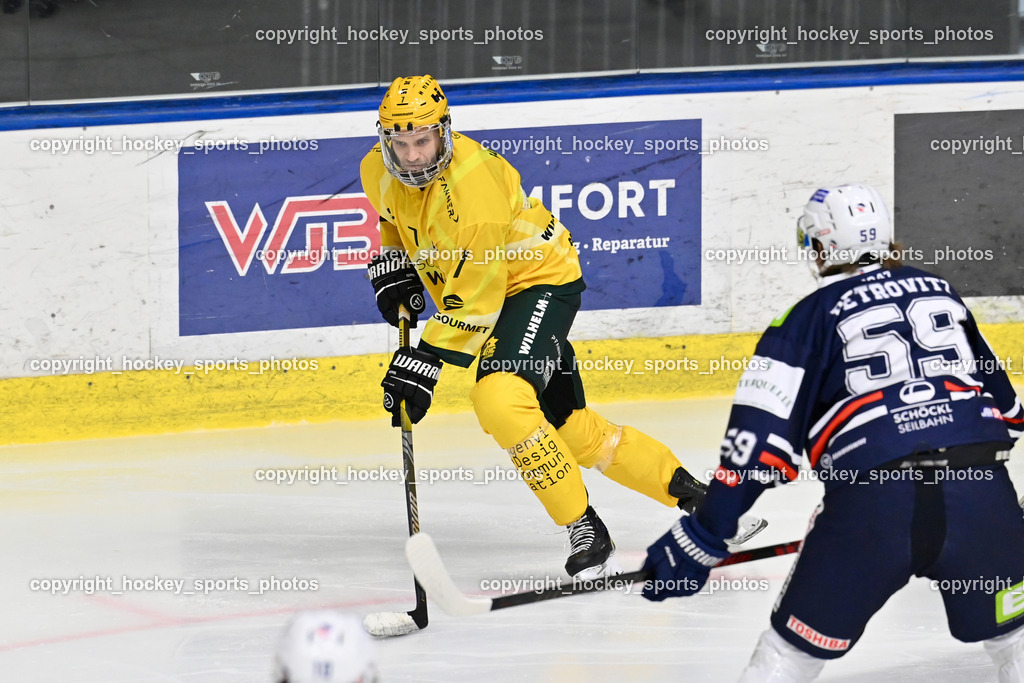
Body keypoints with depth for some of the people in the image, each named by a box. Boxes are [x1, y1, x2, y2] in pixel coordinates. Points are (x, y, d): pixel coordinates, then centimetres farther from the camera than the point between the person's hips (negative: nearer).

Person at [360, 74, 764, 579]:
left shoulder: (473, 182, -32)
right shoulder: (378, 172, -8)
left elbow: (476, 298, -29)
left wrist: (427, 360, -29)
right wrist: (391, 266, 3)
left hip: (539, 280, -8)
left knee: (499, 398, -30)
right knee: (568, 427, 8)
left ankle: (585, 530, -20)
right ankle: (693, 496, 21)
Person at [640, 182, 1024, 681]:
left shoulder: (811, 317, 11)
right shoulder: (939, 293, 23)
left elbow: (761, 439, 2)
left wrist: (699, 540, 6)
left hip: (870, 503, -2)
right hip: (980, 492, 3)